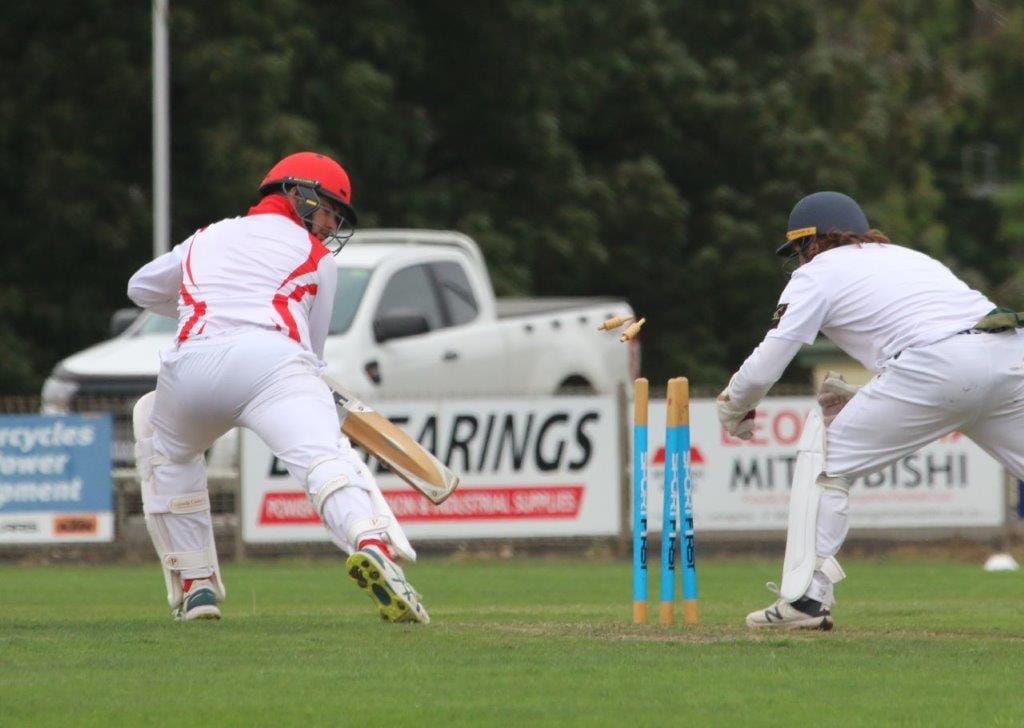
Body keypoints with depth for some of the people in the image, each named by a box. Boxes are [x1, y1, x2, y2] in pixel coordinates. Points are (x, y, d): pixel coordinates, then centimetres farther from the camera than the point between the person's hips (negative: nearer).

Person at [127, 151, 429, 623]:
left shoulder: (206, 239, 35)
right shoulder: (315, 255, 25)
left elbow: (141, 288, 51)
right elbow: (312, 350, 26)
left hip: (189, 362, 3)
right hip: (270, 354, -3)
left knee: (165, 448, 31)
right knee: (323, 456, -22)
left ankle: (194, 586, 21)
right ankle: (372, 544, -53)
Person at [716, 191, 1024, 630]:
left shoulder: (818, 273, 16)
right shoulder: (903, 256, 35)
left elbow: (763, 369, 11)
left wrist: (731, 409, 30)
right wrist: (860, 399, 37)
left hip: (938, 366, -6)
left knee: (825, 450, 9)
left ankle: (806, 597, 3)